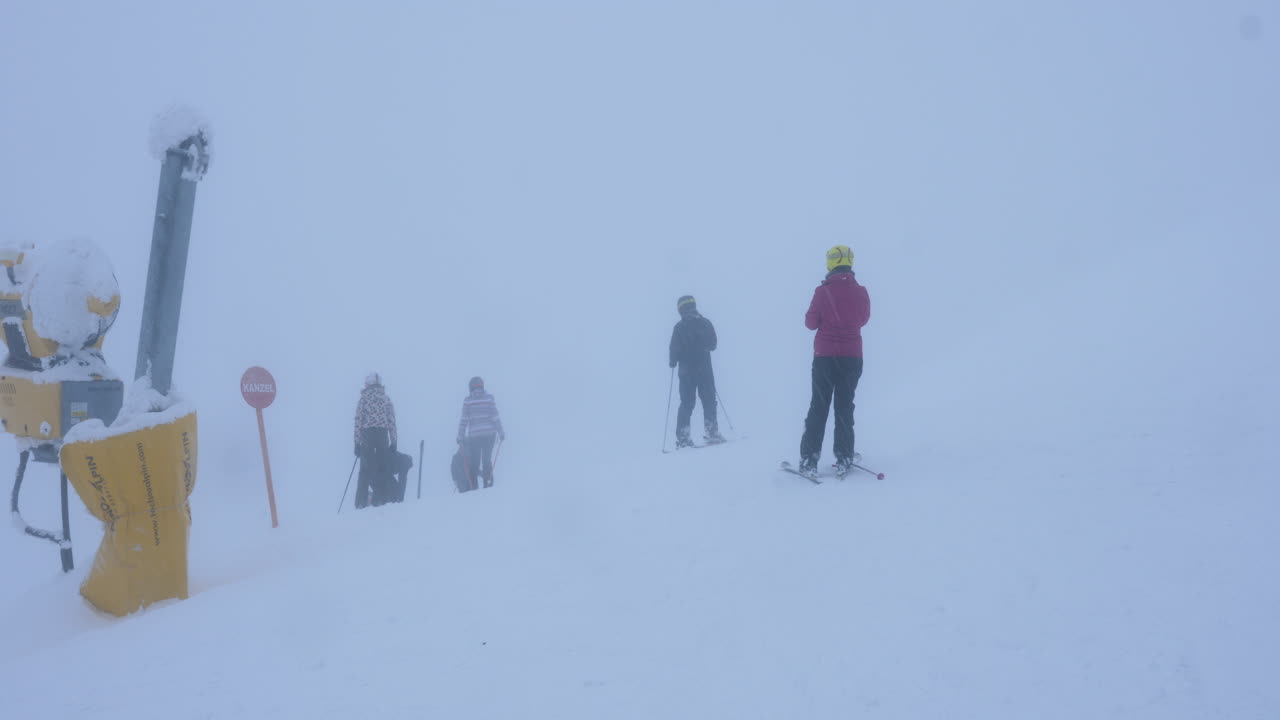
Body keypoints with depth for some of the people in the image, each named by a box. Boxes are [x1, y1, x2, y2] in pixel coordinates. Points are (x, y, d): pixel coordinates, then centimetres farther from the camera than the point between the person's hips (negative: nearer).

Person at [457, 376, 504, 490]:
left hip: (474, 435, -1)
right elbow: (495, 417, -3)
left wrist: (460, 436, 3)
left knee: (474, 463, 7)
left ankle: (473, 486, 1)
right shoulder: (489, 398, -1)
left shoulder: (467, 400, -2)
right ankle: (488, 484, 2)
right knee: (487, 461, 10)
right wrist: (501, 432, 3)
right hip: (489, 433, 1)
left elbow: (464, 420, -3)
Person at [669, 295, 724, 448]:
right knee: (709, 400, 8)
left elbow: (675, 349, -7)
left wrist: (673, 361, 13)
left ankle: (683, 436, -1)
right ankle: (711, 432, 0)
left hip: (686, 371, 0)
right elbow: (713, 344, 8)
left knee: (687, 402, 4)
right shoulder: (706, 323, -1)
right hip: (704, 369, 0)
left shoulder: (679, 327, -7)